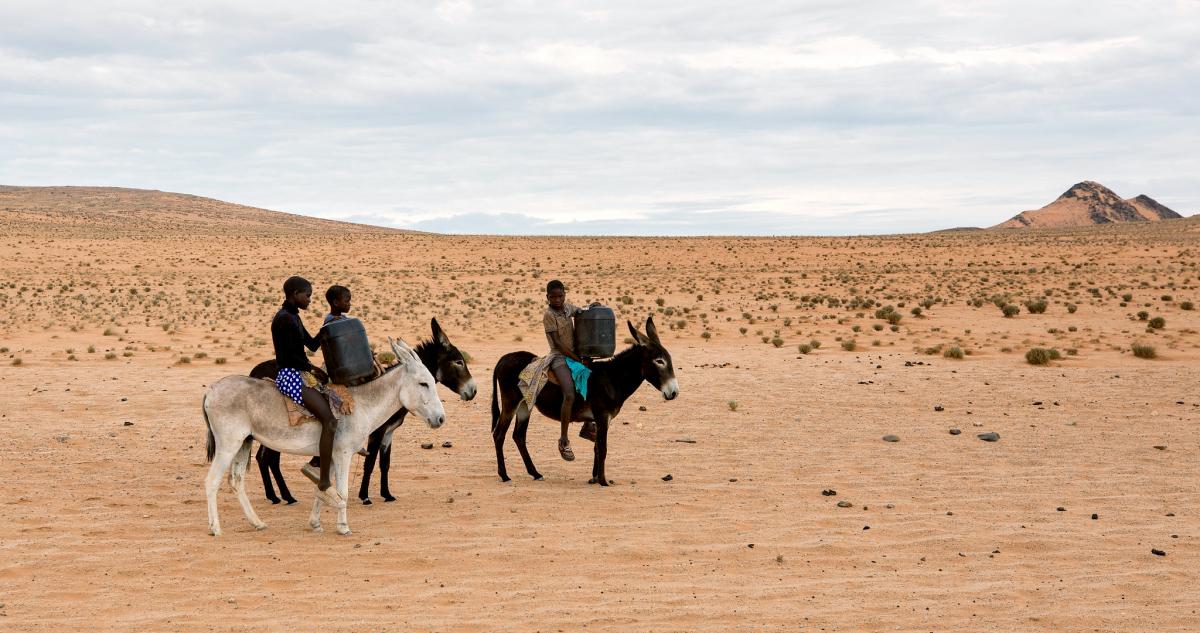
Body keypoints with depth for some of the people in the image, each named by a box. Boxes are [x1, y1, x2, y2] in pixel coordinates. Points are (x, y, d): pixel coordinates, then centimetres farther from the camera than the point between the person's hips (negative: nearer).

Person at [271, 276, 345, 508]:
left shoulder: (294, 317, 17)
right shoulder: (284, 319, -14)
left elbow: (312, 344, 20)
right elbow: (289, 356, -17)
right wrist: (313, 369, -8)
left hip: (301, 373, 11)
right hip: (289, 375, -11)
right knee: (330, 418, -21)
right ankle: (324, 485, -20)